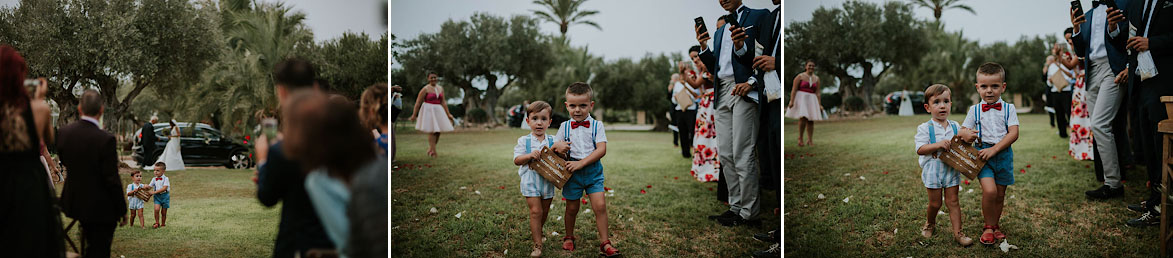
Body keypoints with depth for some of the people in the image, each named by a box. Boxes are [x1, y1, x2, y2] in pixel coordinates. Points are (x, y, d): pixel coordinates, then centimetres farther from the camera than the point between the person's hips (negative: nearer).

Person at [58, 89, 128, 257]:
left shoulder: (65, 132, -5)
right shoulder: (106, 140, -23)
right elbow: (112, 179, -18)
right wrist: (122, 210, -7)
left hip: (74, 203, 6)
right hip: (101, 207, -6)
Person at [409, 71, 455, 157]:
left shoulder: (440, 88, 12)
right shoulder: (425, 89, -5)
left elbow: (443, 103, 17)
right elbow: (418, 103, -5)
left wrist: (448, 114, 15)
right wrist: (414, 115, -7)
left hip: (438, 111, 6)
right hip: (428, 111, -6)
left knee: (438, 131, 3)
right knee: (432, 131, -10)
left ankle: (430, 149, 20)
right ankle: (433, 152, -6)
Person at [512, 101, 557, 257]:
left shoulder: (553, 141, 3)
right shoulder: (523, 141, -2)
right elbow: (517, 160, -7)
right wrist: (530, 155, -23)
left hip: (548, 182, 3)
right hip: (530, 183, -3)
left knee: (544, 212, 14)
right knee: (535, 211, -10)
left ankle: (535, 231, 42)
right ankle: (537, 245, -7)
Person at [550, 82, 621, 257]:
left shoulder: (597, 126, -3)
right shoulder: (565, 127, 4)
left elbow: (601, 150, -12)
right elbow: (554, 148, 9)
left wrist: (581, 163, -20)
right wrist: (557, 147, -18)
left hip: (593, 172, -1)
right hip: (572, 172, 1)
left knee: (600, 205, -9)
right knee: (572, 208, 10)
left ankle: (605, 242, -1)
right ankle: (569, 238, 32)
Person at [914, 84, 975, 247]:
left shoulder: (955, 127, 8)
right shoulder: (925, 128, -6)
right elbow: (920, 149, -14)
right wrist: (938, 145, -24)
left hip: (952, 170, 3)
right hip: (933, 171, -3)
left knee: (953, 201, 3)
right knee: (935, 203, 6)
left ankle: (958, 233, 5)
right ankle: (930, 223, 34)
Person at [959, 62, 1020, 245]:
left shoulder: (1008, 109, 1)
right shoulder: (975, 110, 4)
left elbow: (1013, 134, -8)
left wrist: (993, 149, -18)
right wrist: (966, 136, -16)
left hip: (1003, 154, 1)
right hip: (983, 154, -1)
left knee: (1000, 194, 9)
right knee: (989, 190, -18)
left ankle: (995, 226, 27)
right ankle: (989, 227, -1)